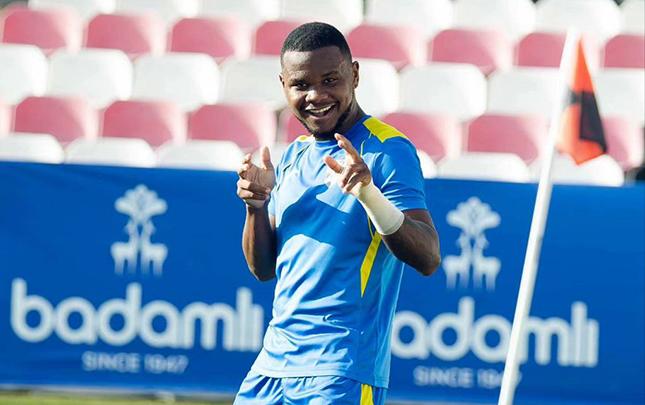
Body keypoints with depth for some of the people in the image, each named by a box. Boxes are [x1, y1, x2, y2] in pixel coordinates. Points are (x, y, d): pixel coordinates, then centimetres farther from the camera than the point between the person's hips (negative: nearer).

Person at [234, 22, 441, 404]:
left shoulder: (387, 151, -8)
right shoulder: (292, 157, 14)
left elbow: (428, 259, -17)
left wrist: (369, 194, -31)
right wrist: (256, 205, -1)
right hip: (275, 362, 7)